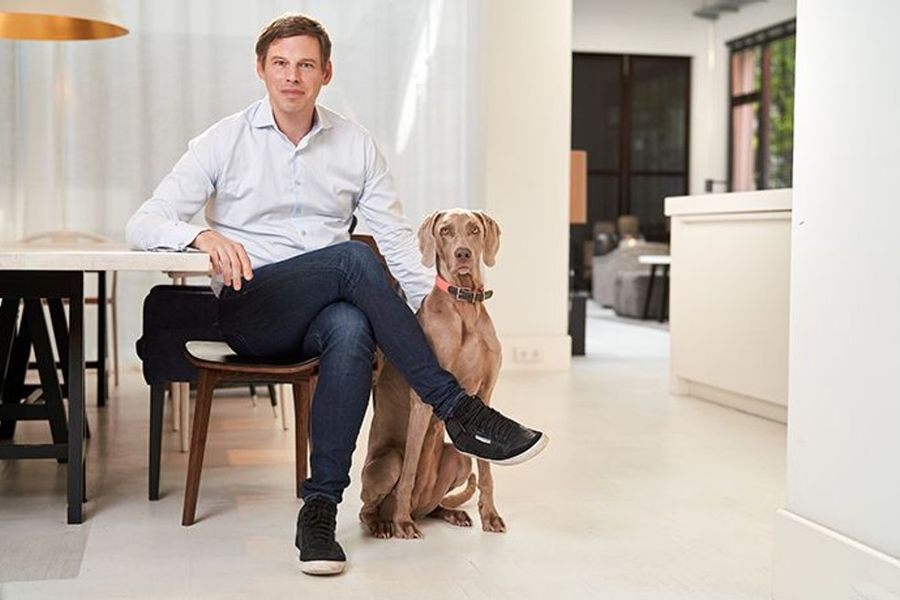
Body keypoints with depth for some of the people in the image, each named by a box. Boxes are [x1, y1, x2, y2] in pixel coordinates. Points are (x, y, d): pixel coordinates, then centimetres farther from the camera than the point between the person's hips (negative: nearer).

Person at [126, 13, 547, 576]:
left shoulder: (357, 144, 11)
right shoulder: (224, 142, 3)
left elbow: (396, 235, 10)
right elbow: (143, 224, -2)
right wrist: (203, 235, -24)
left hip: (327, 311, 2)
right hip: (249, 309, -2)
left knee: (352, 329, -37)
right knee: (353, 257, -32)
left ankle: (321, 506, -31)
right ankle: (458, 410, -28)